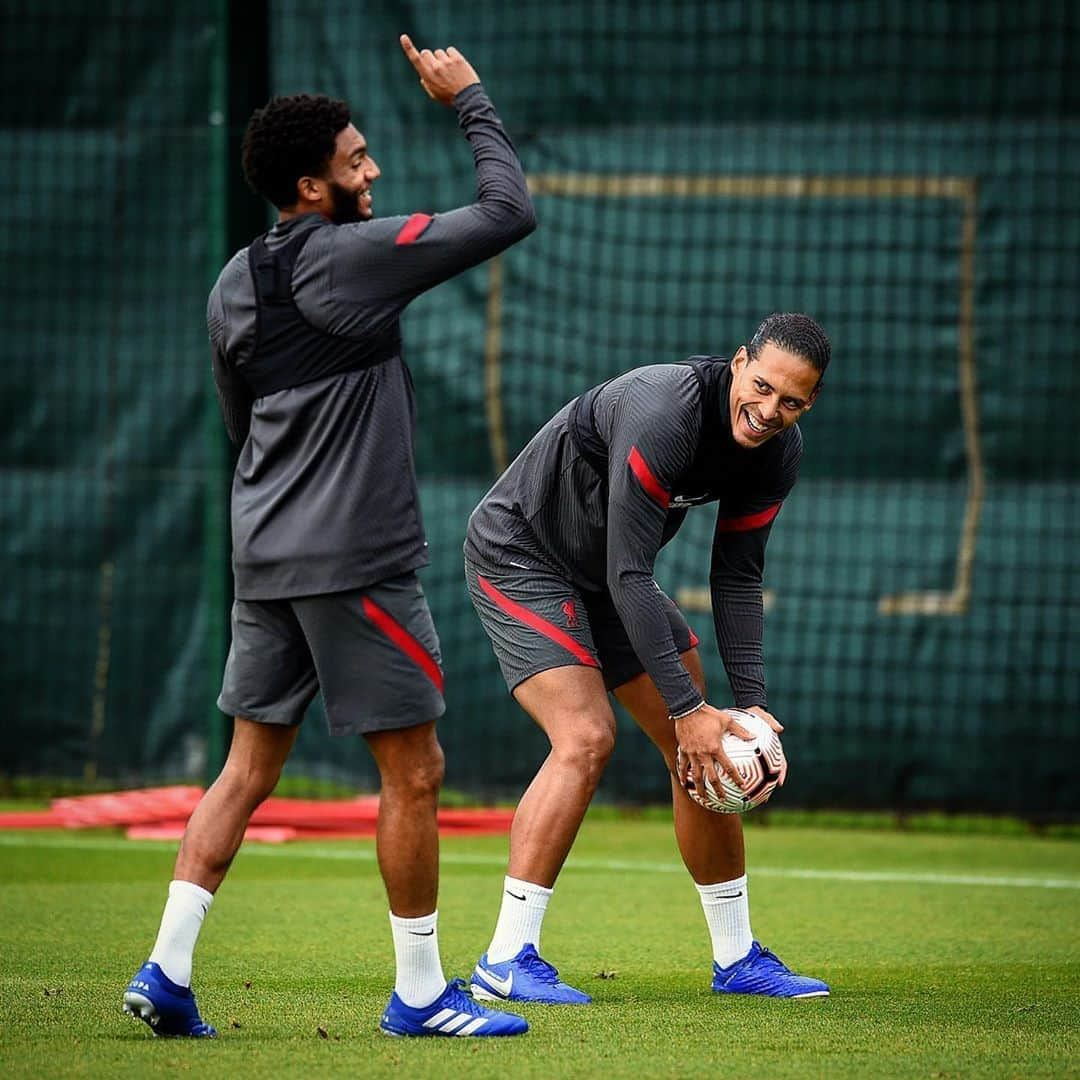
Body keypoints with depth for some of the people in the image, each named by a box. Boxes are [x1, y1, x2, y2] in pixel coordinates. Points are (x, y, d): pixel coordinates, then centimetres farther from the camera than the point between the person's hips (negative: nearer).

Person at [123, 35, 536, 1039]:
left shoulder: (232, 286, 10)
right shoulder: (358, 253, -12)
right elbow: (509, 211, -8)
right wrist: (468, 102, 3)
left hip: (264, 556, 8)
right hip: (355, 559, -8)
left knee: (249, 767, 11)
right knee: (413, 771, 1)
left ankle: (166, 969, 5)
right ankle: (419, 992, 6)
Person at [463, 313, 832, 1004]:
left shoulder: (779, 453, -10)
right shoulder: (664, 414, -35)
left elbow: (737, 576, -1)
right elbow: (629, 576, -34)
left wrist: (751, 701, -12)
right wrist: (688, 707, -34)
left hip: (610, 577, 8)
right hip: (519, 553, -8)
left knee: (709, 750, 4)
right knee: (586, 738, -23)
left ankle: (736, 958, 16)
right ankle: (507, 961, -20)